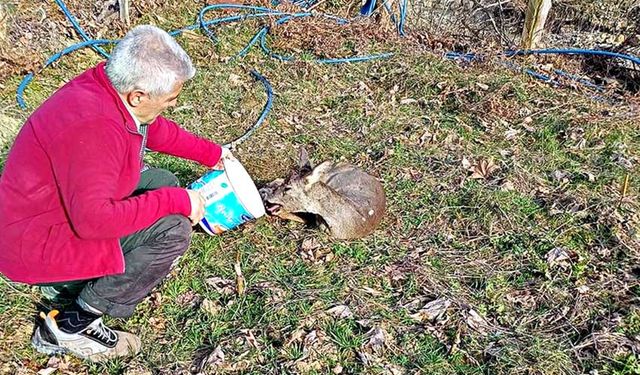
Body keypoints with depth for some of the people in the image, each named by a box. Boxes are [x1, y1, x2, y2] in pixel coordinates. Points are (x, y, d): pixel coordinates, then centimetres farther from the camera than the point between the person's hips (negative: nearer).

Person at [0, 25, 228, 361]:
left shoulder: (113, 84, -7)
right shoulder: (93, 126, -34)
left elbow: (158, 130, 13)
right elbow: (94, 219, -34)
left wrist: (211, 154, 17)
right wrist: (176, 201, -27)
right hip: (37, 242, -9)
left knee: (163, 183, 8)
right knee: (173, 229, -19)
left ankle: (71, 278, 11)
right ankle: (72, 326, -6)